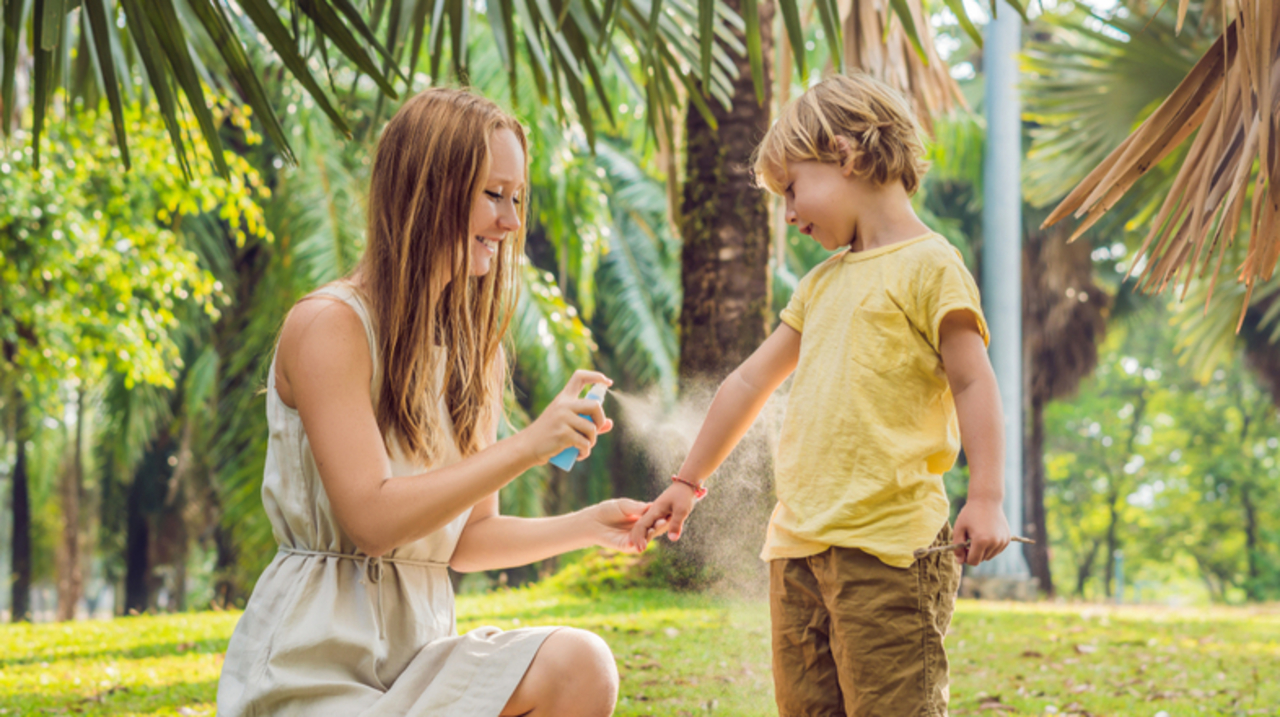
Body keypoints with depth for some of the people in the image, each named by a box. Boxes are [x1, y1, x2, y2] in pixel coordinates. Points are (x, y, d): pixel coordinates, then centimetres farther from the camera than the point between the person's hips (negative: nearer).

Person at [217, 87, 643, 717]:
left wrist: (586, 525, -1)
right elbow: (373, 519, -17)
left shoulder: (469, 349, 14)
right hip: (315, 660, -7)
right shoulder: (327, 325, -9)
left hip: (420, 648, 7)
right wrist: (526, 447, -19)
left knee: (579, 665, -22)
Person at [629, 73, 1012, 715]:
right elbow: (751, 381, 27)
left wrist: (985, 496, -18)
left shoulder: (927, 265, -3)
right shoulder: (822, 284, 21)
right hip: (799, 542, 8)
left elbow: (972, 382, -8)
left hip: (888, 542, -8)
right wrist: (688, 482, 30)